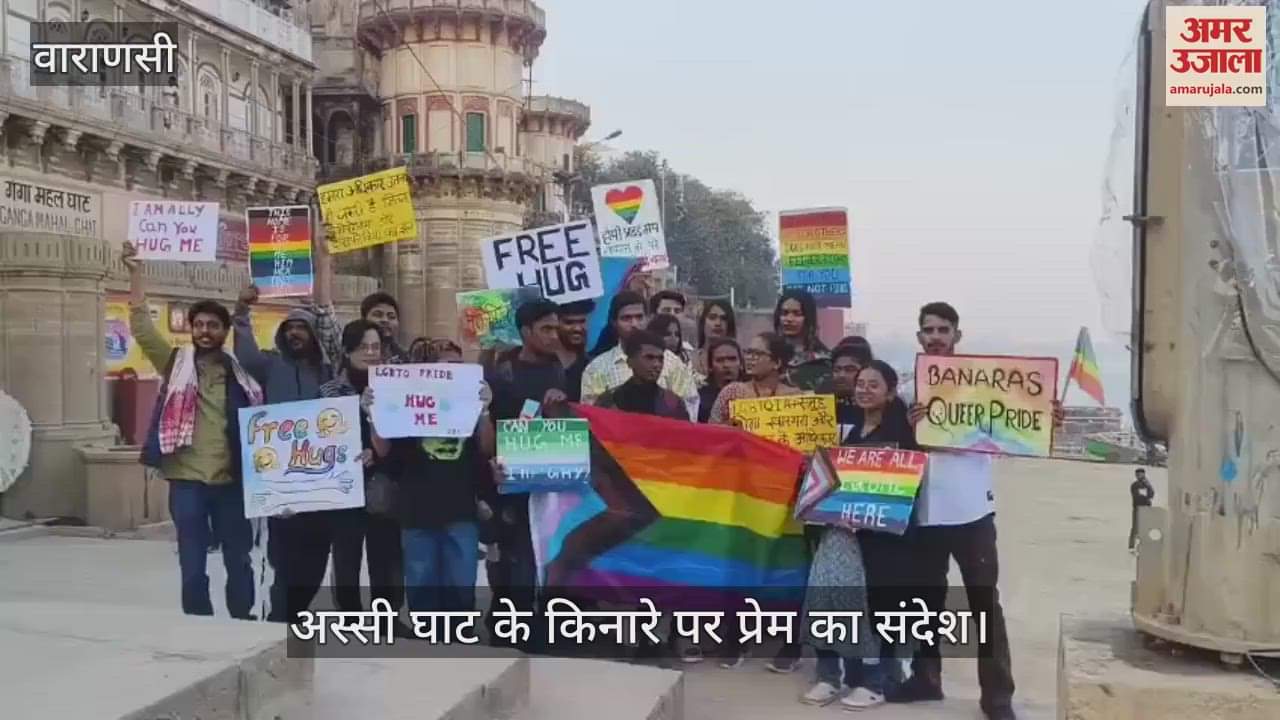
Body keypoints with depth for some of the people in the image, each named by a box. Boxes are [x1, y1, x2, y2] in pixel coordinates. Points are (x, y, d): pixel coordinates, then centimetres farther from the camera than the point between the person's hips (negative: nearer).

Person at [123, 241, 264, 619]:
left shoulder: (239, 370, 5)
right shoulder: (176, 363, 3)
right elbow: (140, 324, -4)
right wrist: (136, 272, -9)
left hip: (231, 480, 1)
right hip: (187, 480, -1)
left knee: (239, 560, 11)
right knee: (192, 566, 5)